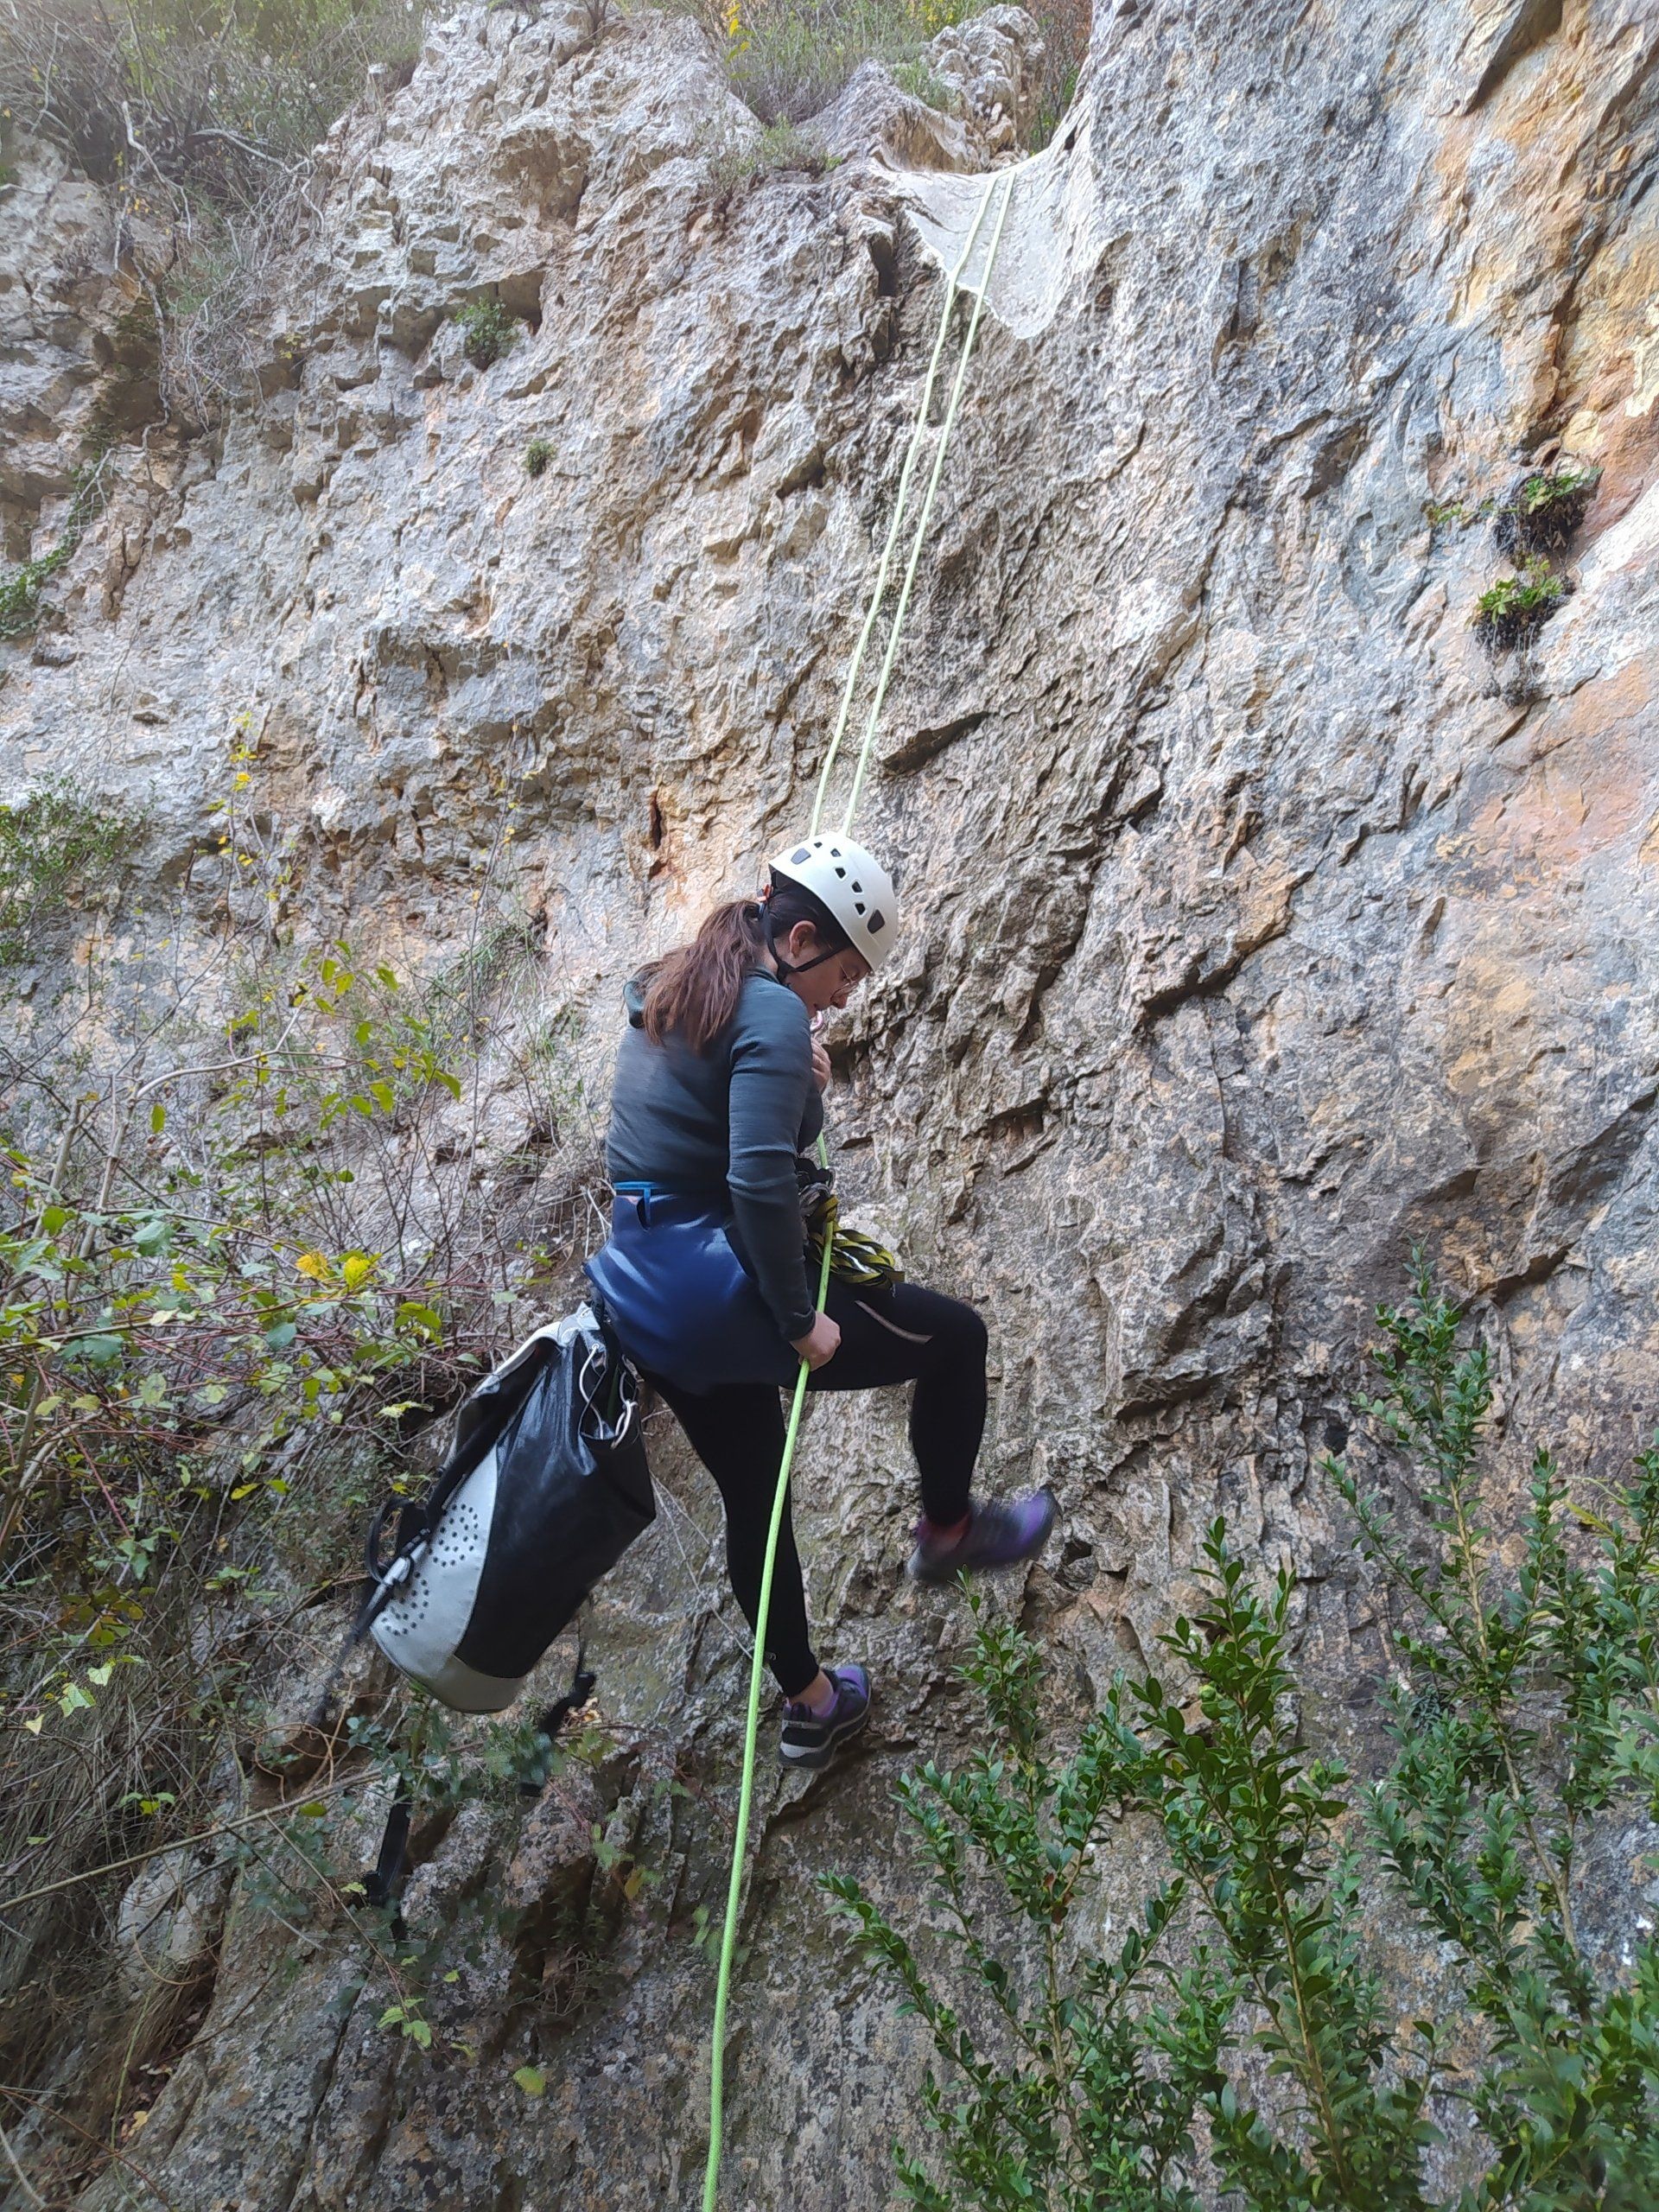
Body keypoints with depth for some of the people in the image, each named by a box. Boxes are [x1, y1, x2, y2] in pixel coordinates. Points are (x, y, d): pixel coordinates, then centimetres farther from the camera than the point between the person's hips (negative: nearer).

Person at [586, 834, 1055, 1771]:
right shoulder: (772, 1010, -16)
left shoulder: (671, 991, 13)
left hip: (643, 1295, 10)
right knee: (956, 1334, 10)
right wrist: (800, 1320, -18)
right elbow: (761, 1179, -26)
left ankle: (810, 1703, 39)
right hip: (718, 1284, -9)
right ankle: (949, 1530, 29)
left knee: (754, 1500, 23)